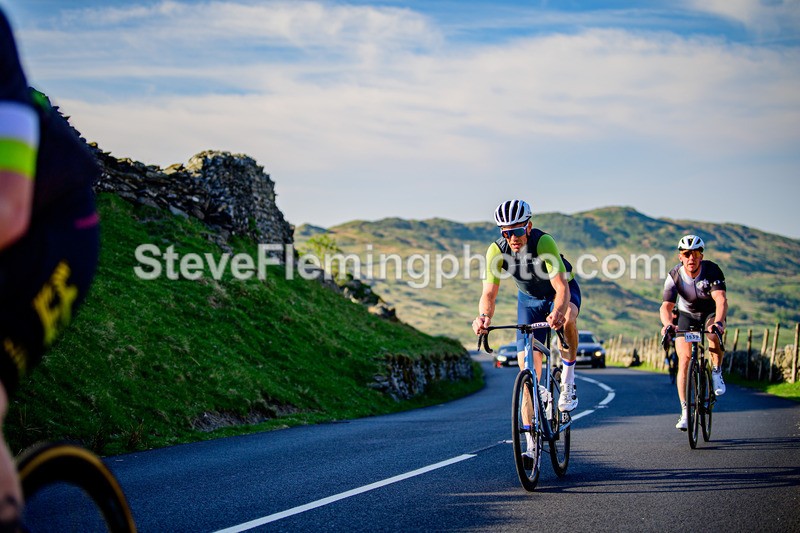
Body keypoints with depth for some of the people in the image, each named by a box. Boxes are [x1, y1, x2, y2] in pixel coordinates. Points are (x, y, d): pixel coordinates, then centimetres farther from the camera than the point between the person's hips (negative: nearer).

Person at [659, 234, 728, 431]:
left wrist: (718, 322, -57)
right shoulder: (674, 276, -22)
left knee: (715, 334, -36)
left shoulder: (712, 270, -26)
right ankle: (685, 411, -9)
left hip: (711, 313, -1)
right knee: (684, 359, -13)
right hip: (686, 315, 1)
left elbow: (721, 299, -39)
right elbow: (666, 306, -30)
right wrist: (667, 325, -52)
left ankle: (717, 374, -11)